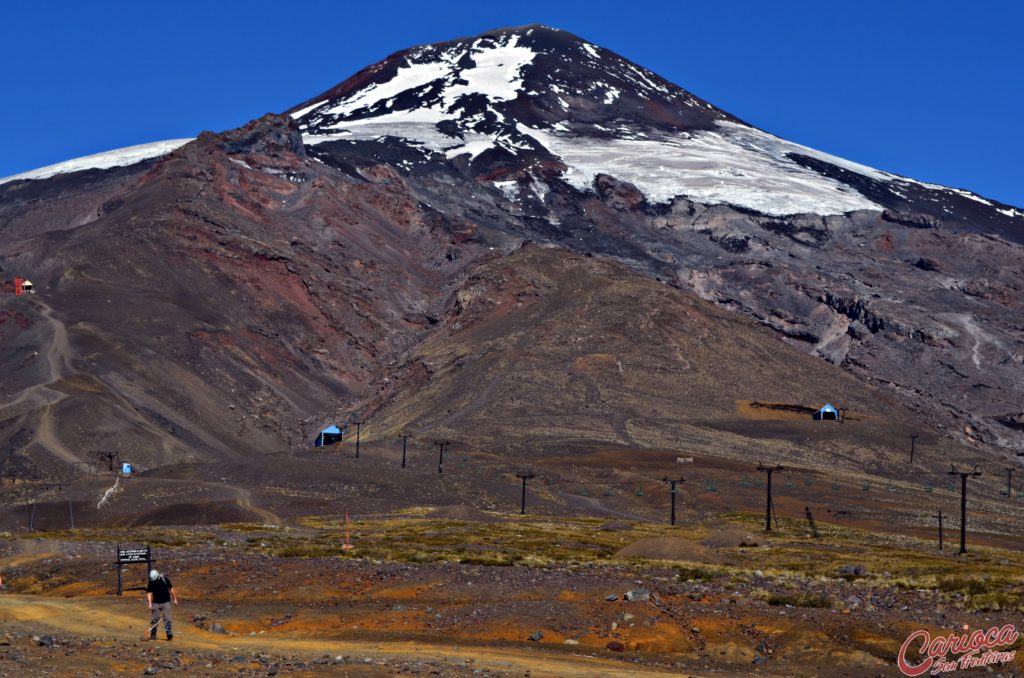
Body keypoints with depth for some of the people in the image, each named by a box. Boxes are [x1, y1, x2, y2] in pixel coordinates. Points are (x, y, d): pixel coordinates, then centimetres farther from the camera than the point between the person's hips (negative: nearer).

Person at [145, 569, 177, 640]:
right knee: (154, 619, 2)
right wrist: (150, 603, -18)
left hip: (166, 602, -1)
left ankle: (169, 633, -12)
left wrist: (175, 599, 5)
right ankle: (153, 635, 11)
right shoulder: (151, 583, -5)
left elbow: (171, 588, 4)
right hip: (156, 603, 1)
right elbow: (149, 593, -6)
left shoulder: (165, 580, -5)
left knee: (167, 618, -9)